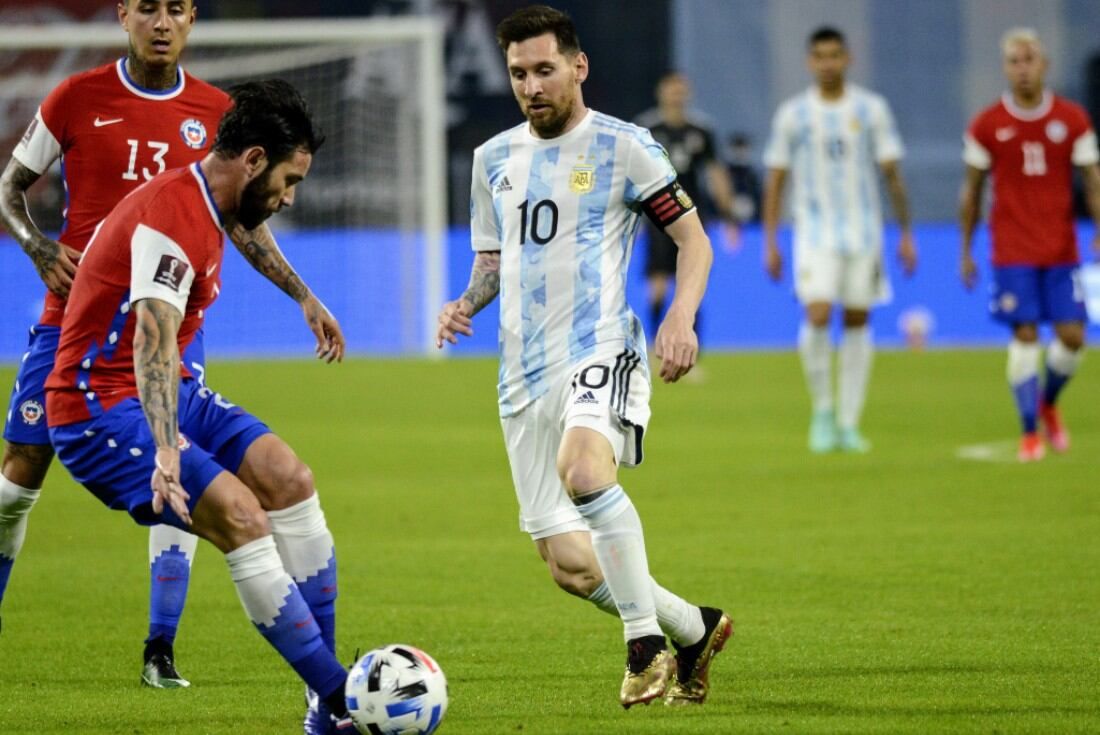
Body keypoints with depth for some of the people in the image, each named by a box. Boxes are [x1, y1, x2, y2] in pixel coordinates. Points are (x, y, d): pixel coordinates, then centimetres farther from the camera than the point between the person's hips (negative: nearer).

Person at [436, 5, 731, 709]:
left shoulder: (623, 147, 0)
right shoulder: (495, 158, 16)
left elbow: (693, 237, 1)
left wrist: (681, 318, -16)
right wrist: (466, 303, 3)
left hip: (601, 352, -6)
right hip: (526, 373, 6)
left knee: (583, 466, -38)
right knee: (570, 565, 1)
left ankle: (646, 642, -26)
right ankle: (694, 629, 25)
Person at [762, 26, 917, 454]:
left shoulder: (871, 109, 2)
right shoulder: (792, 114, 2)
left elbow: (892, 173, 5)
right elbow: (775, 179, 6)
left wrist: (906, 233, 1)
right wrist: (770, 241, 2)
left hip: (864, 232, 1)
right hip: (815, 232, -1)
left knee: (857, 322, 3)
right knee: (818, 315, -18)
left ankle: (848, 423, 9)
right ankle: (822, 410, 0)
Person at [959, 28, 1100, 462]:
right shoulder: (986, 126, 1)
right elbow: (972, 191, 8)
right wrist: (966, 251, 8)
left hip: (1062, 249, 2)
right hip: (1013, 251, -2)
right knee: (1025, 336, -8)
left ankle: (1048, 404, 26)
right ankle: (1030, 433, 0)